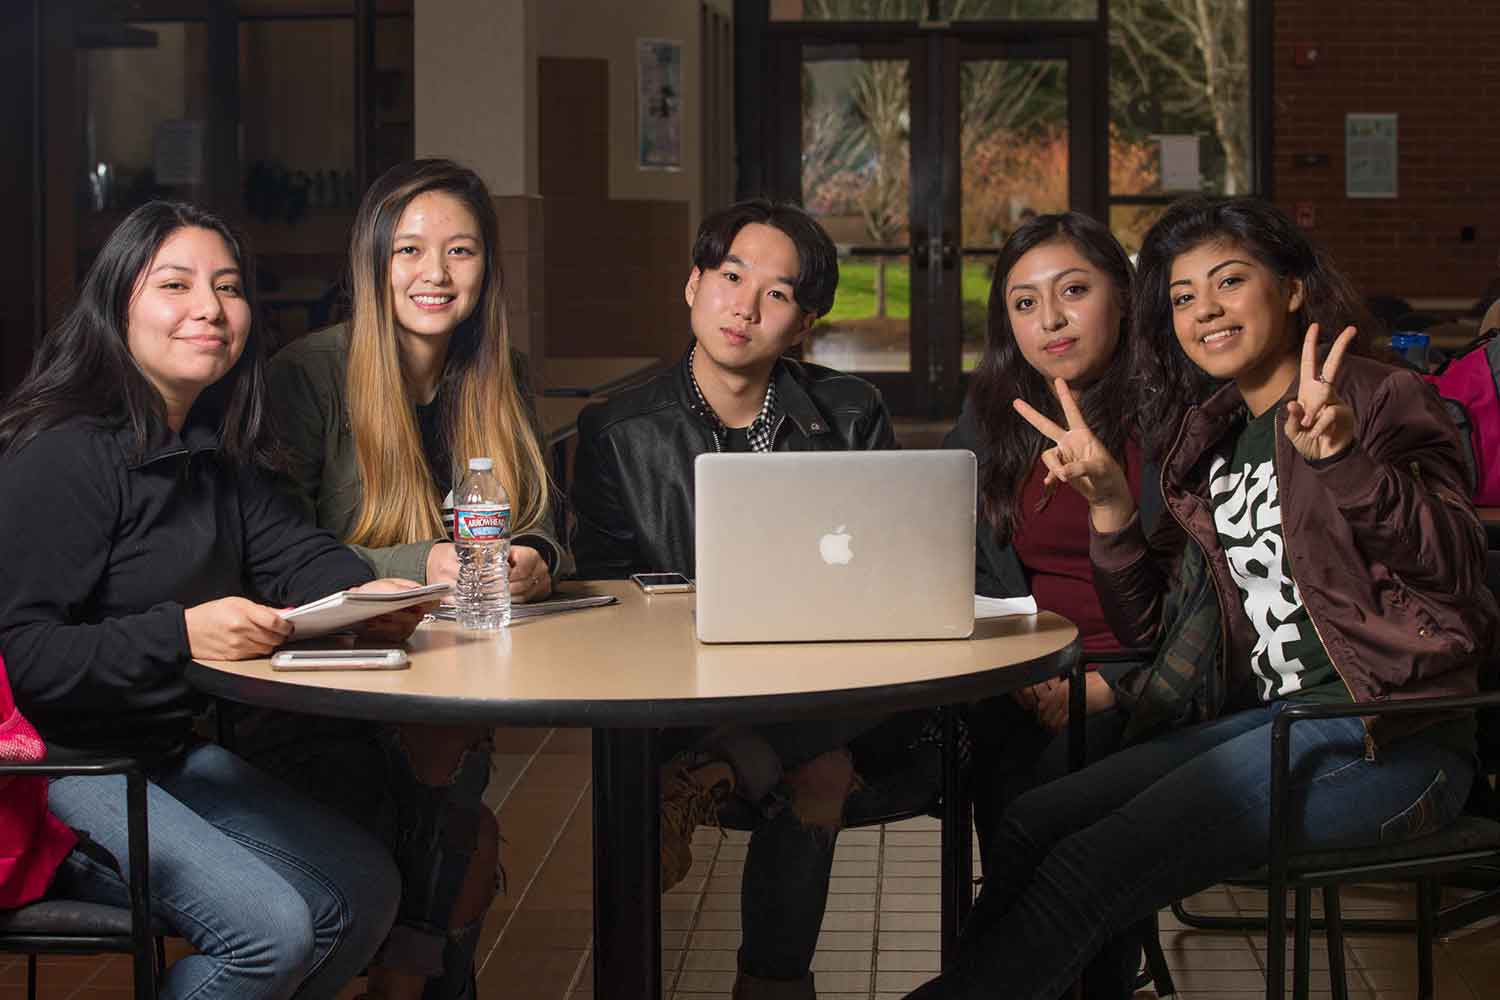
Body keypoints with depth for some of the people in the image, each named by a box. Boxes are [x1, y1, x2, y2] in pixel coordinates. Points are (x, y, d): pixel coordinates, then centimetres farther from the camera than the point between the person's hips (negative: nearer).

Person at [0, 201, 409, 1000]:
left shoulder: (216, 453, 9)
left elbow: (291, 551, -1)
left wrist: (366, 592, -24)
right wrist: (181, 635, -35)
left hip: (170, 754, 9)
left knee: (364, 888, 5)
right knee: (268, 927, -21)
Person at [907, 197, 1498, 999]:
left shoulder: (1383, 402, -1)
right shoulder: (1208, 443, 18)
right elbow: (1148, 626, 16)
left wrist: (1342, 457, -31)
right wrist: (1110, 506, 1)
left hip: (1385, 736, -7)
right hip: (1254, 718, 7)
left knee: (1095, 865, -23)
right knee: (1031, 822, -15)